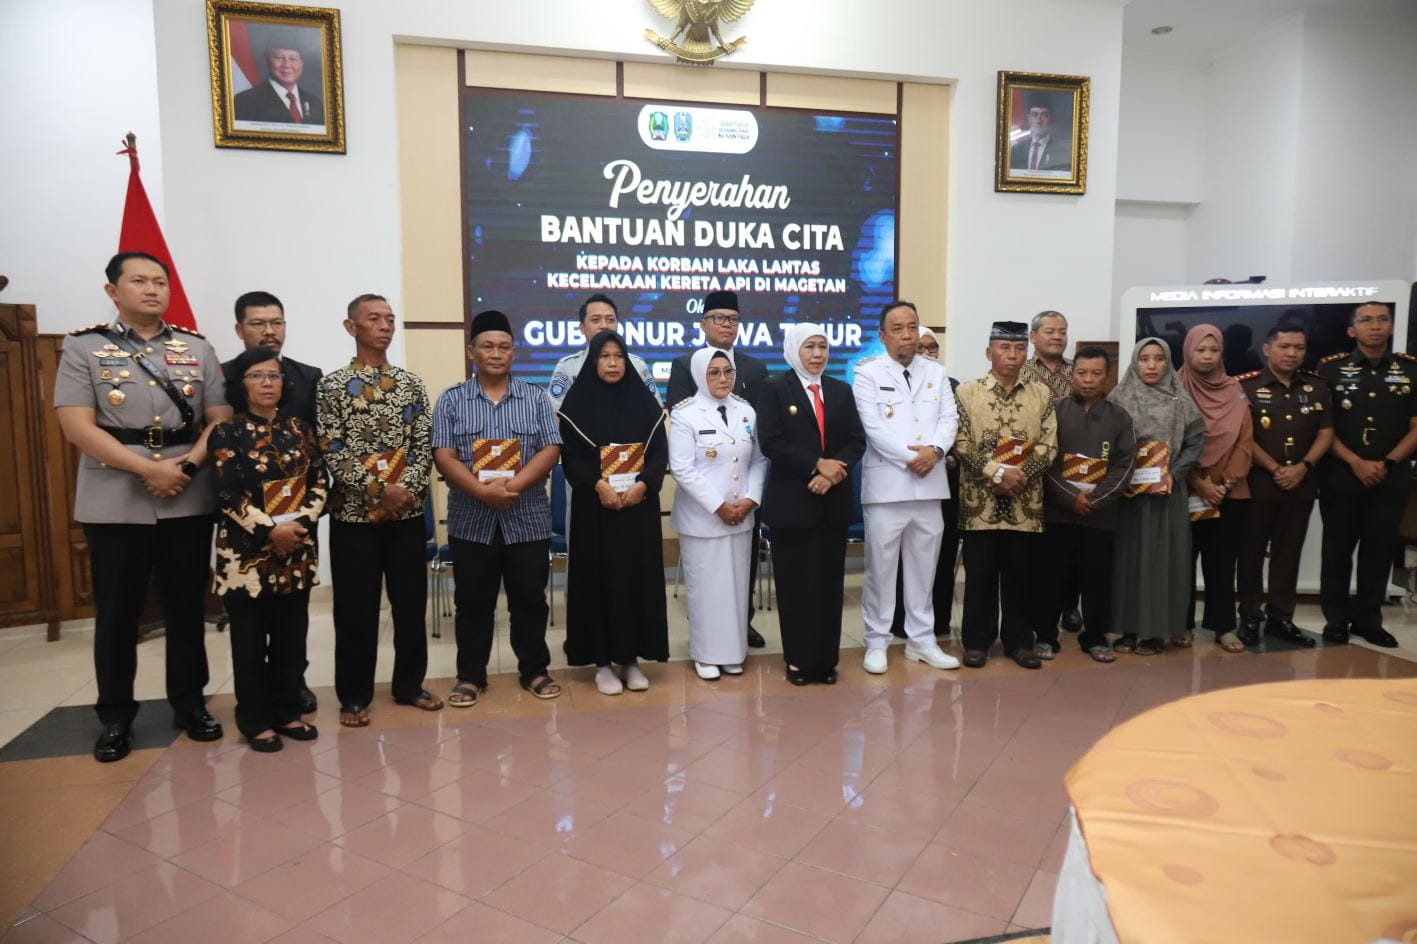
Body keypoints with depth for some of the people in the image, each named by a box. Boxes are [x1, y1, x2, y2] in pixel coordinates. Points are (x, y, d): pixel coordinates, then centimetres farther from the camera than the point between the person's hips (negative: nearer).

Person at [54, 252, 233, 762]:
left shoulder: (198, 348, 7)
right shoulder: (84, 347, 0)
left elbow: (220, 419, 4)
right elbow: (77, 427, -9)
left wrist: (190, 463, -13)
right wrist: (150, 470, -16)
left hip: (189, 500, 2)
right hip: (115, 502, -2)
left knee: (186, 608, 10)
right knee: (116, 614, 7)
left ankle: (190, 704, 23)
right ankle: (116, 717, 21)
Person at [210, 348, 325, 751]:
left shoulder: (299, 429, 9)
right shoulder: (227, 433, -3)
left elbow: (319, 482, 5)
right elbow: (228, 495, -10)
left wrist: (301, 521, -11)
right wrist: (271, 530, -18)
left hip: (297, 550, 4)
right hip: (247, 553, -3)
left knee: (291, 636, 9)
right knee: (251, 640, 5)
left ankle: (287, 712, 22)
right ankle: (255, 720, 16)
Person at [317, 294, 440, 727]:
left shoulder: (411, 383, 7)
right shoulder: (332, 385, -2)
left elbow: (424, 446, 3)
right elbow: (332, 452, -9)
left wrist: (408, 488, -12)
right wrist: (379, 488, -16)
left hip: (407, 511, 3)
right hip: (354, 512, -3)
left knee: (411, 602, 9)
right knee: (356, 609, 4)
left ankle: (409, 685, 24)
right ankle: (354, 695, 19)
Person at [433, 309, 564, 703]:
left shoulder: (536, 398, 5)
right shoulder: (451, 400, 4)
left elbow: (550, 451, -4)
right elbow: (444, 457, -5)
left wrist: (511, 486, -18)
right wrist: (483, 491, -20)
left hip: (528, 520, 0)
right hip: (471, 520, 0)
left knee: (530, 599, 8)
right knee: (473, 602, 9)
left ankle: (534, 670, 23)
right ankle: (470, 676, 22)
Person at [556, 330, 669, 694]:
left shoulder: (645, 402, 7)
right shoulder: (577, 403, 1)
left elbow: (660, 452, 2)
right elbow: (570, 455, -5)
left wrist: (642, 485, -14)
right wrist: (598, 485, -19)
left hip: (639, 505, 2)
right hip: (595, 506, -2)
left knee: (638, 577, 4)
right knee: (599, 578, 1)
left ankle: (632, 658, 15)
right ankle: (602, 661, 11)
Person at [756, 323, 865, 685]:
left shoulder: (841, 391, 12)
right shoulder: (775, 389, -1)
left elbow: (857, 440, 5)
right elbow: (770, 442, -12)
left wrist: (834, 470, -13)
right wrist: (817, 465, -17)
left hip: (834, 501, 4)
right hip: (791, 502, -4)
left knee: (829, 583, 8)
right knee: (795, 584, 3)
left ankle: (826, 659, 18)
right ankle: (798, 660, 15)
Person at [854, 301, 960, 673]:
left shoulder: (936, 372, 14)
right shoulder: (868, 373, -1)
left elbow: (949, 419, 5)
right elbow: (873, 427, -10)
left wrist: (934, 450, -13)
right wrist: (910, 457, -15)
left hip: (929, 484, 4)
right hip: (886, 484, -4)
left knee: (924, 566, 11)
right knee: (881, 565, 2)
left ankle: (921, 640, 23)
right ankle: (877, 641, 14)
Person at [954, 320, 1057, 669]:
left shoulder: (1041, 394, 8)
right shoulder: (967, 391, 1)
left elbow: (1049, 445, 1)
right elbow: (961, 444, -6)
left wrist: (1020, 476, -13)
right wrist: (998, 473, -15)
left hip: (1026, 503, 2)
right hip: (981, 502, -2)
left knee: (1023, 575, 8)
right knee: (980, 575, 5)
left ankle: (1019, 641, 21)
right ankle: (977, 641, 17)